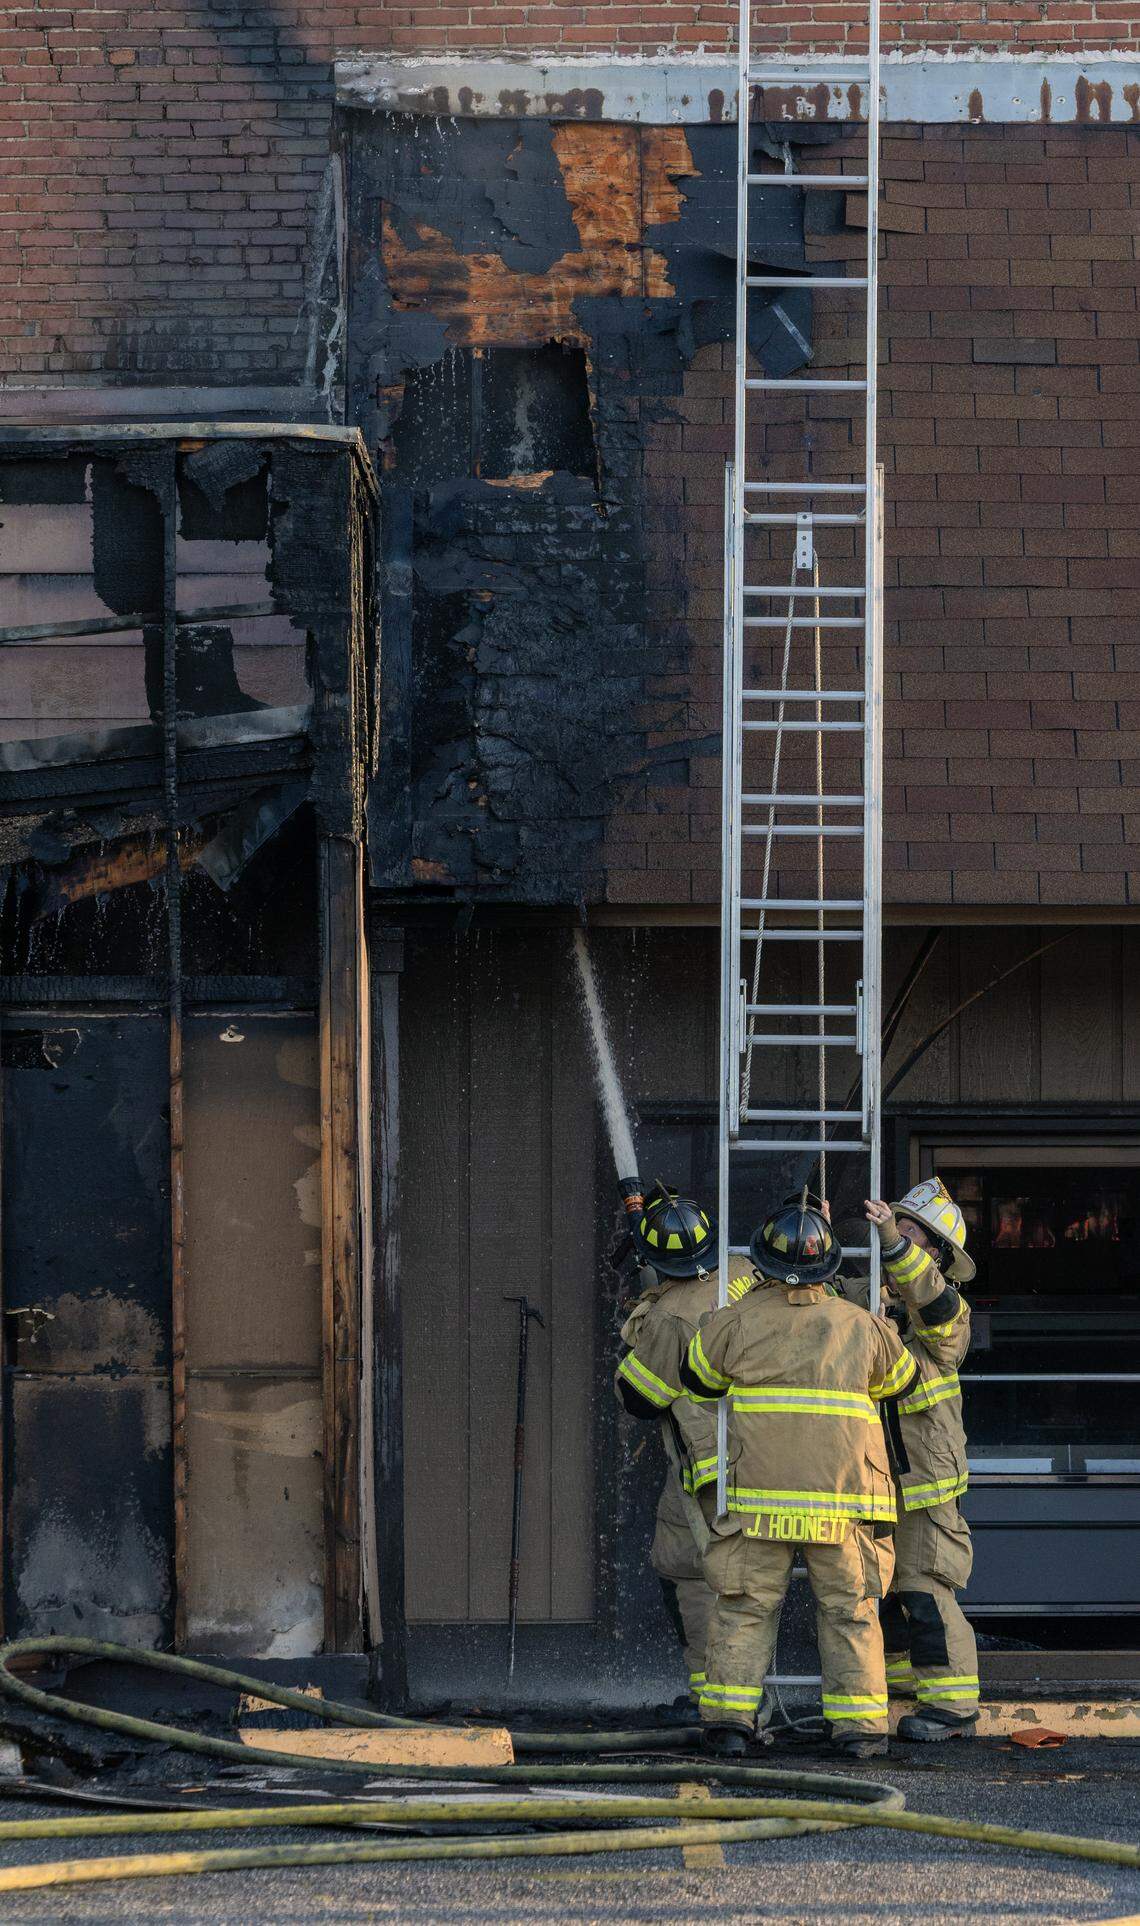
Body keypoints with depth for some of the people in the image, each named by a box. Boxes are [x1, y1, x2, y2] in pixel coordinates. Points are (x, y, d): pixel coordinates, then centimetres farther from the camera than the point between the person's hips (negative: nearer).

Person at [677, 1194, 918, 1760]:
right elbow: (900, 1380, 21)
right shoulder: (863, 1327, 2)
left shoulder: (737, 1321, -2)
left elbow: (698, 1378, 16)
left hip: (760, 1498, -1)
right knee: (848, 1611, 8)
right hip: (844, 1498, 1)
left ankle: (728, 1715, 0)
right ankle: (858, 1725, 5)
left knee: (744, 1609, 7)